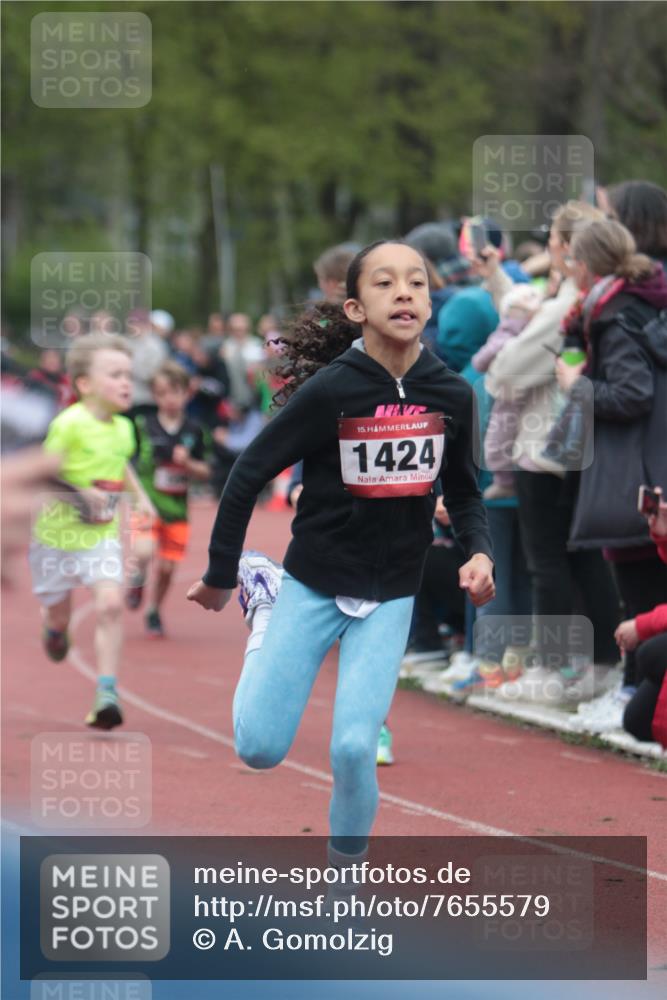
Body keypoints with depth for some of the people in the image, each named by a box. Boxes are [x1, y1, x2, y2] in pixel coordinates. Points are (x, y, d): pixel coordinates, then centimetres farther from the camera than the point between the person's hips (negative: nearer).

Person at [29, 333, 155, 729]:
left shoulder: (123, 428, 2)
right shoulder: (70, 424, -20)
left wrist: (140, 496, 15)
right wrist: (79, 493, -32)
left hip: (102, 536, 4)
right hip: (59, 533, -4)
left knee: (110, 604, -17)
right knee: (59, 614, 13)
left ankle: (107, 691, -14)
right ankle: (54, 628, 53)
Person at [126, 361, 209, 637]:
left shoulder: (193, 431, 1)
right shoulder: (143, 426, -6)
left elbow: (204, 473, 7)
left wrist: (187, 464, -13)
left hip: (177, 508, 2)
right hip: (147, 503, -2)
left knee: (167, 566, 6)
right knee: (144, 553, -25)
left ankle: (154, 611, 30)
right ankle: (138, 578, 9)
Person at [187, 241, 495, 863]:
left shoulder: (451, 395, -8)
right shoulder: (328, 390, -19)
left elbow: (462, 490, 8)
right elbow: (249, 474, -9)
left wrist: (479, 551, -12)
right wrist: (220, 576, -3)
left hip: (391, 595, 2)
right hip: (312, 584, -1)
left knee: (354, 748, -13)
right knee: (260, 748, 2)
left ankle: (346, 872, 14)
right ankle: (263, 600, 28)